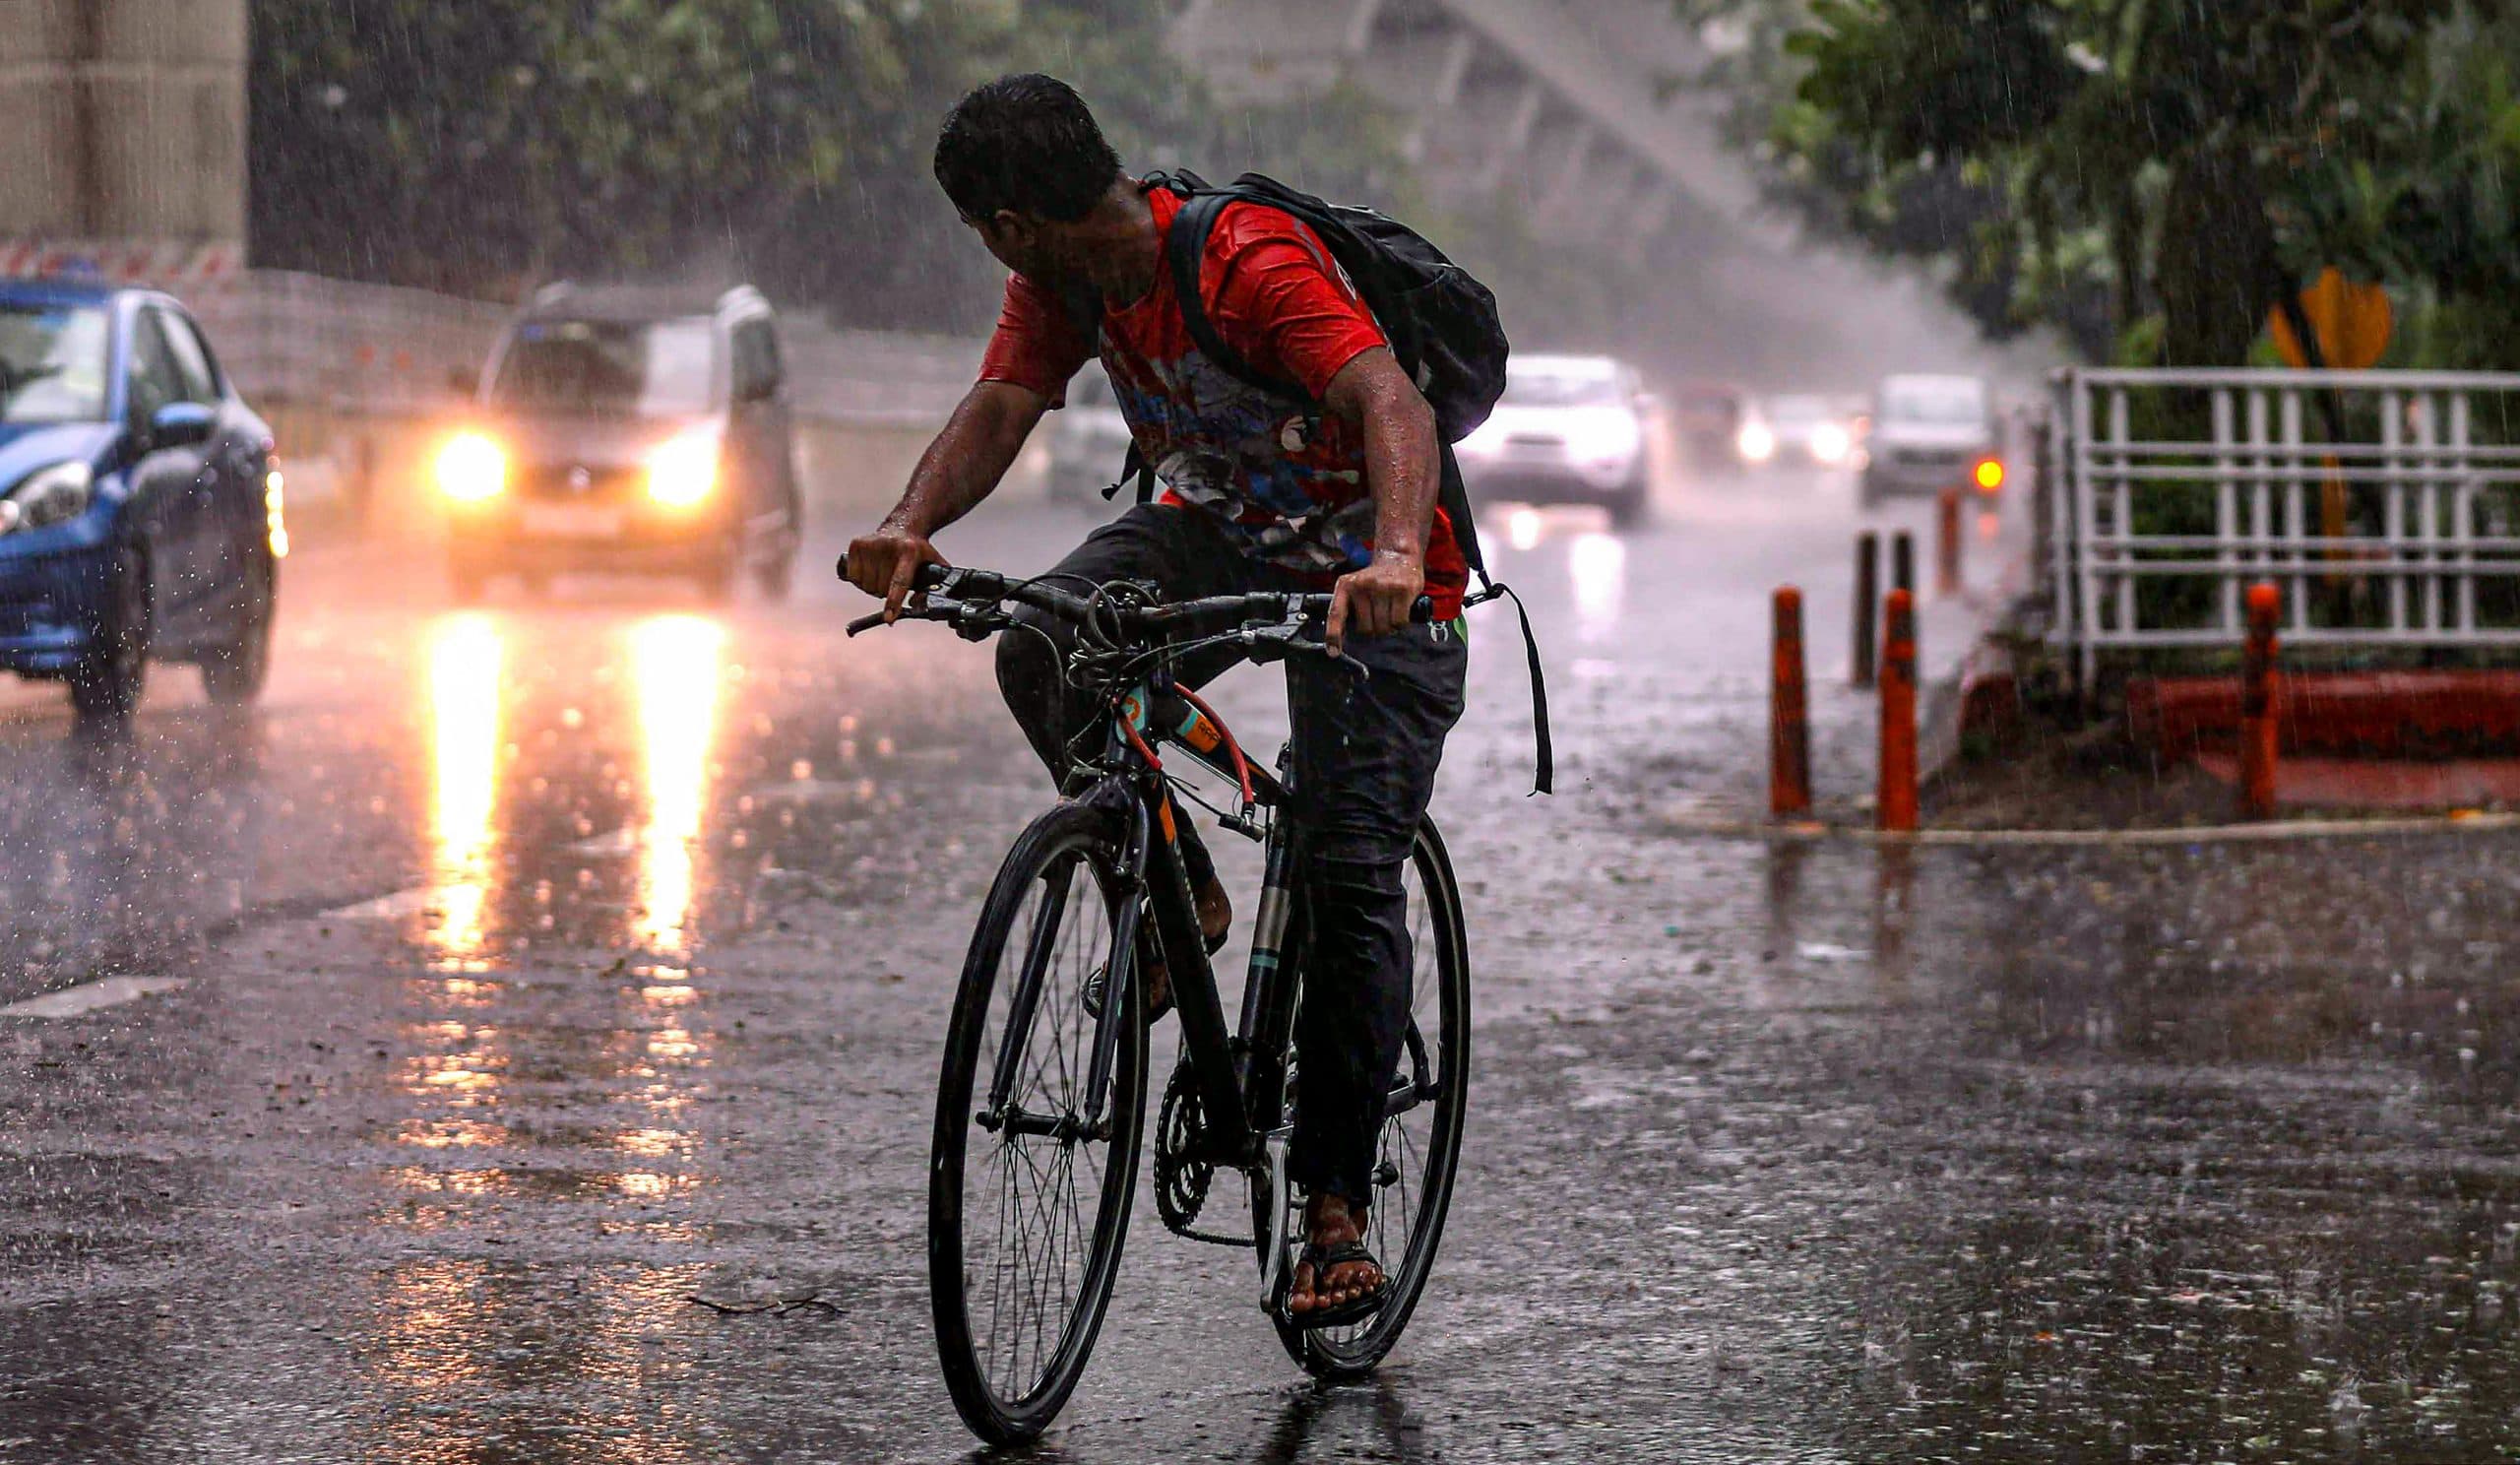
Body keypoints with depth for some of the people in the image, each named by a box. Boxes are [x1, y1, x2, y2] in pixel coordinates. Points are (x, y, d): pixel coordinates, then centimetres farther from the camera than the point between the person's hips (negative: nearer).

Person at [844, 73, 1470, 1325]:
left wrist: (1395, 557, -62)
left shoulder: (1255, 266, -31)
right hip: (1217, 528, 6)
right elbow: (1000, 406, -16)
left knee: (1351, 879, -12)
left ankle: (1337, 1205, -3)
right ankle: (1179, 896, -1)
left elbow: (1391, 402, -43)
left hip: (1373, 575, -6)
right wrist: (912, 522, -38)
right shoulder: (1064, 280, -8)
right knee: (1041, 651, -24)